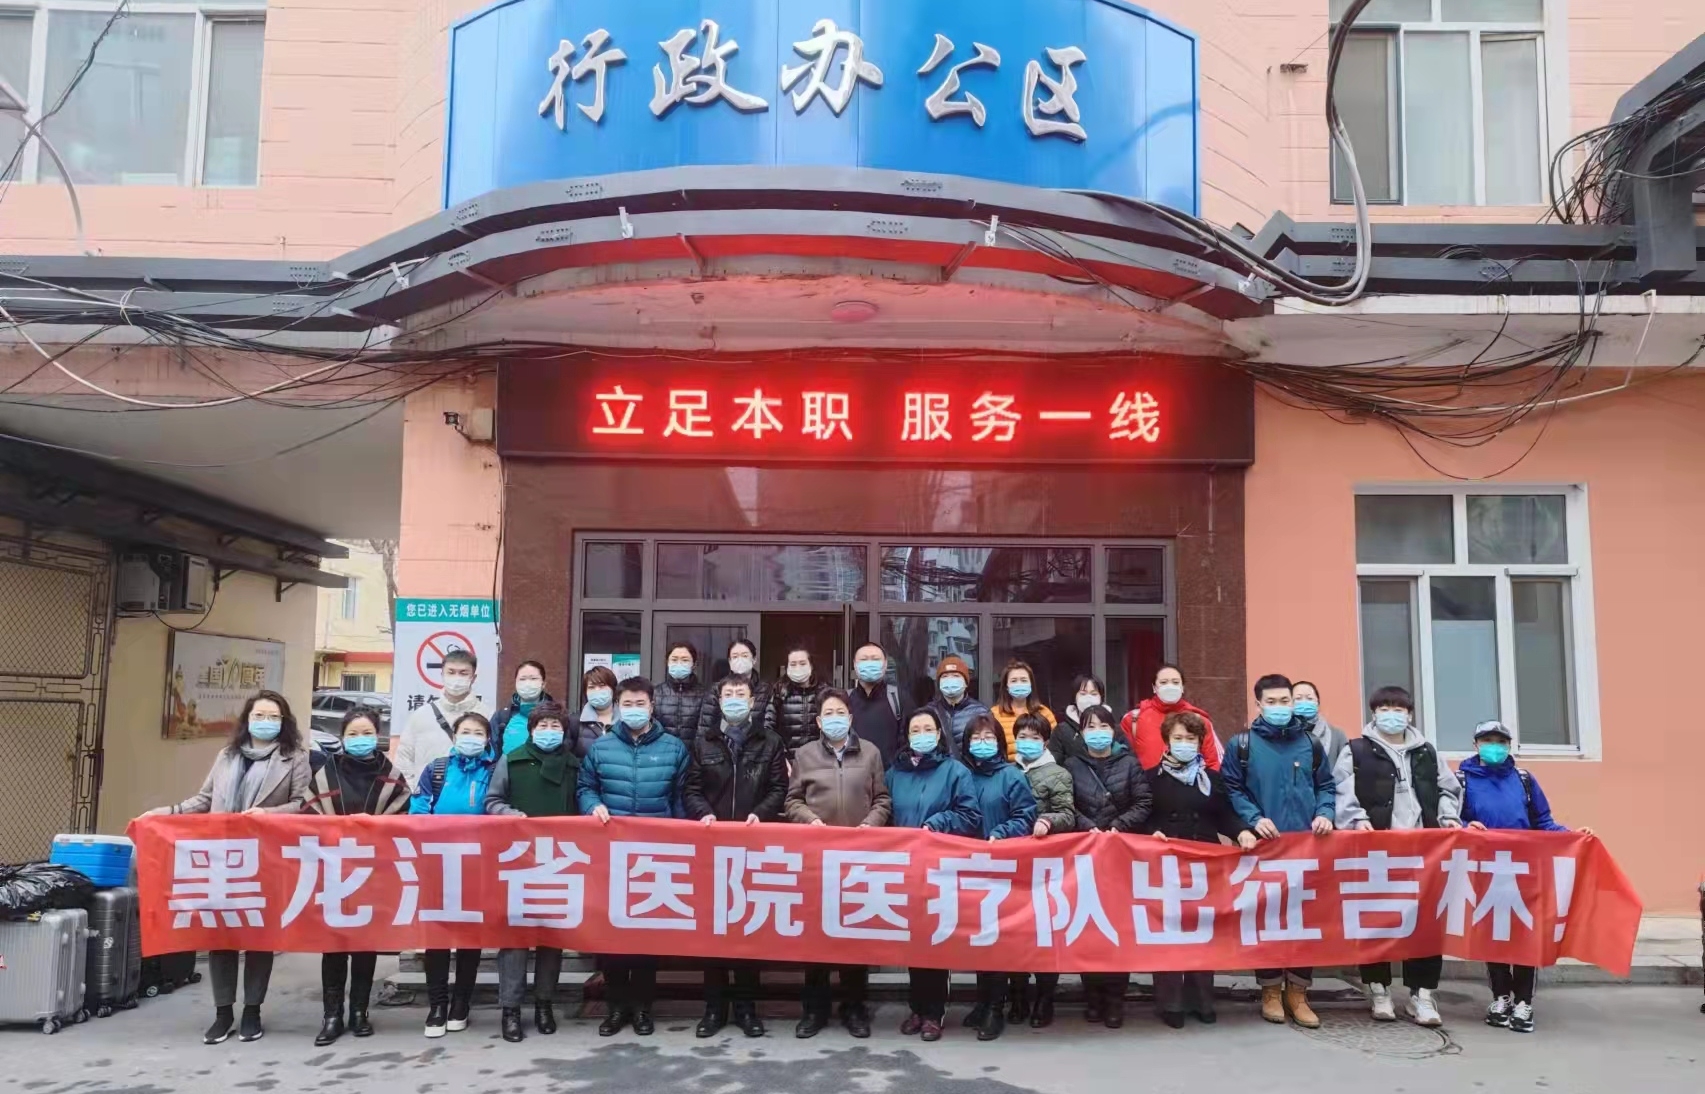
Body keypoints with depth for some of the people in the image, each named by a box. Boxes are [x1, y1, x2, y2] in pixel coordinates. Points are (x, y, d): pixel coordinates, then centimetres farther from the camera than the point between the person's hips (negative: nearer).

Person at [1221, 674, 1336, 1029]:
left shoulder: (1310, 744, 11)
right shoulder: (1241, 745, 2)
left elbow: (1326, 786, 15)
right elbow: (1230, 789, 0)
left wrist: (1324, 813, -3)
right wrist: (1254, 818, -12)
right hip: (1263, 844, -2)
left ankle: (1297, 992, 14)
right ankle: (1271, 990, 14)